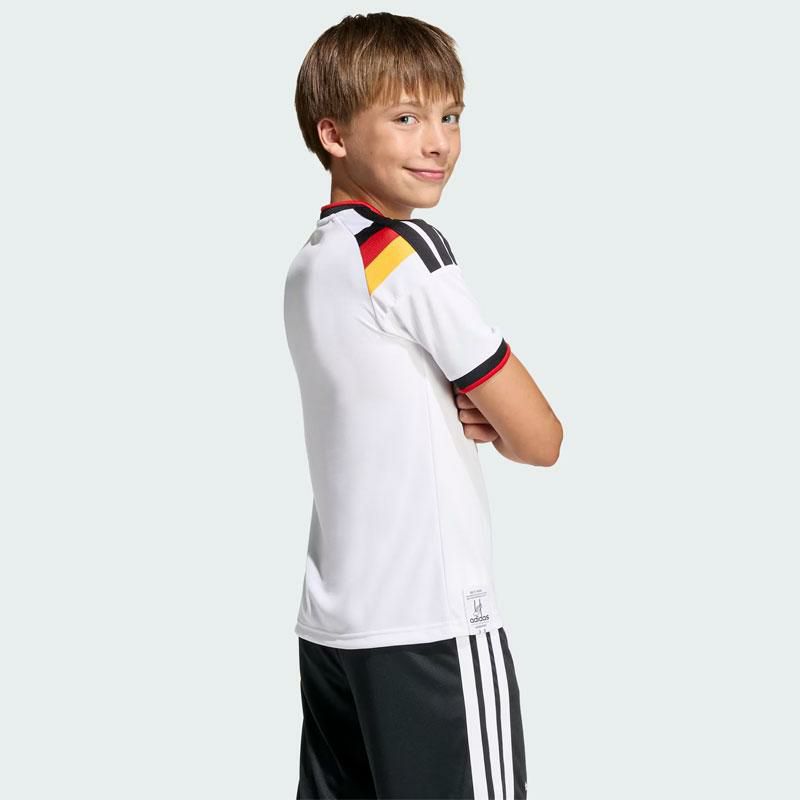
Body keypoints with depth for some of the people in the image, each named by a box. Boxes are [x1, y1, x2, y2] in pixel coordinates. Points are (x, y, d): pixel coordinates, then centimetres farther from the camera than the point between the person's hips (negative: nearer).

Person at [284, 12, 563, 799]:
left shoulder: (307, 265, 12)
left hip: (329, 623, 8)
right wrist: (496, 423, 12)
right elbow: (539, 439, -9)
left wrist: (462, 414, 0)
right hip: (430, 625, -8)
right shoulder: (408, 251, -12)